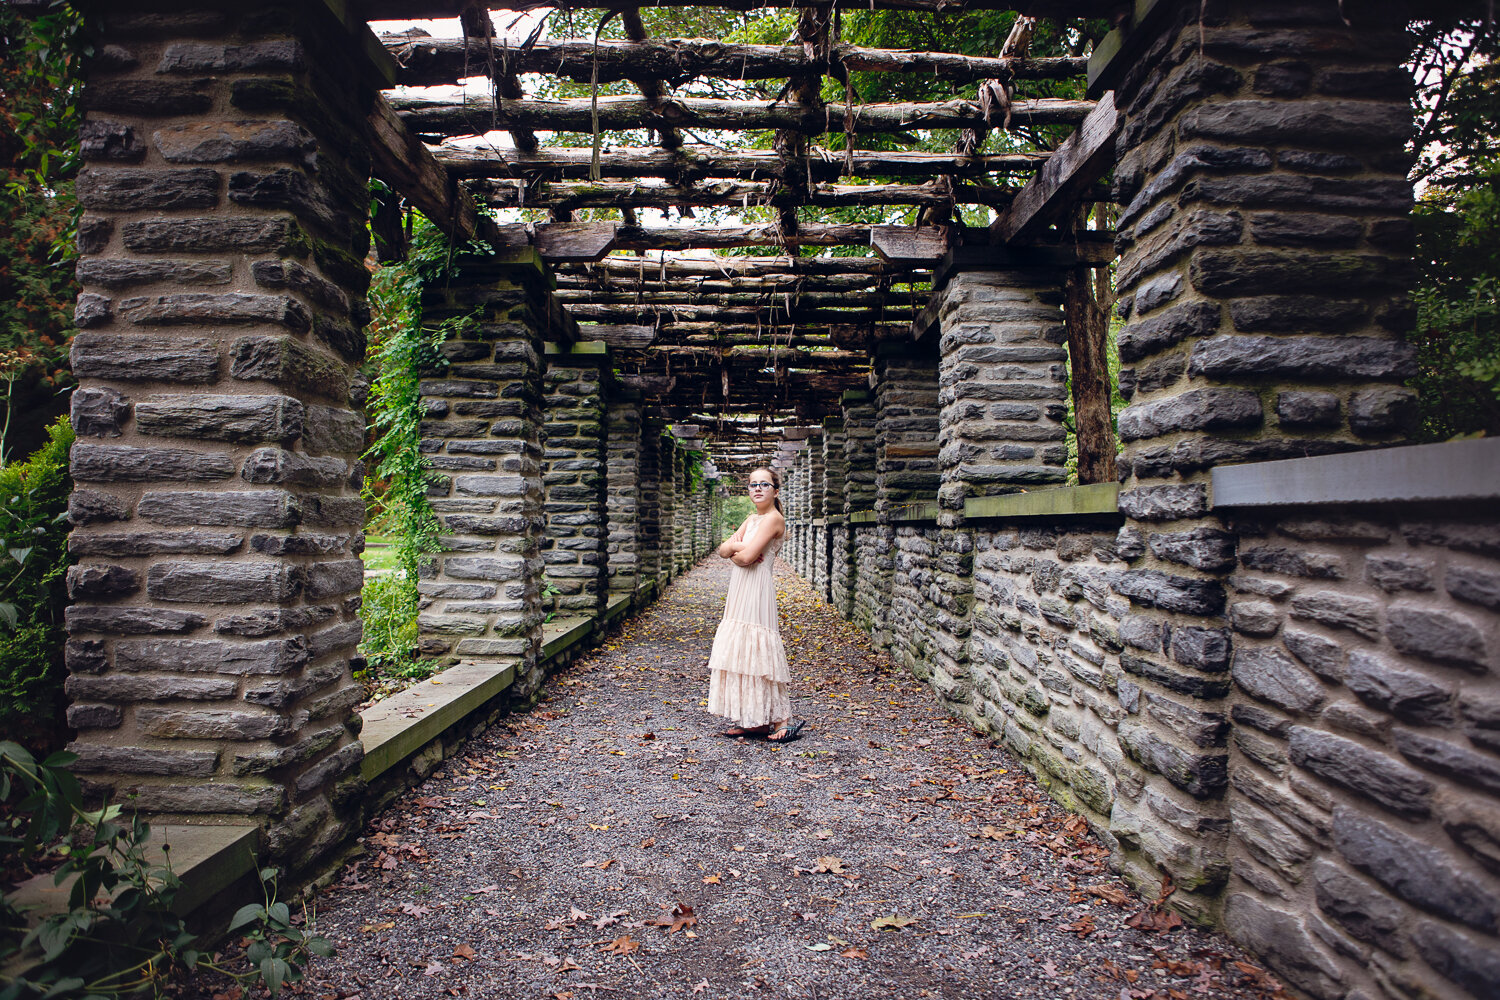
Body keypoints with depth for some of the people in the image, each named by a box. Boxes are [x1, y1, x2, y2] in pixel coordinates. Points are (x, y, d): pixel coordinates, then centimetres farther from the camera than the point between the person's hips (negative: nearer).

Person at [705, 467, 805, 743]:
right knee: (740, 651, 8)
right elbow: (724, 549, 10)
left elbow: (746, 557, -18)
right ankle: (751, 720, 15)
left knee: (757, 652, -8)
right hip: (740, 589, 9)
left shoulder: (773, 518, -10)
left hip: (757, 589, -9)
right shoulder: (751, 519, 18)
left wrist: (736, 551, 3)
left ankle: (781, 720, -2)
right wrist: (740, 546, -10)